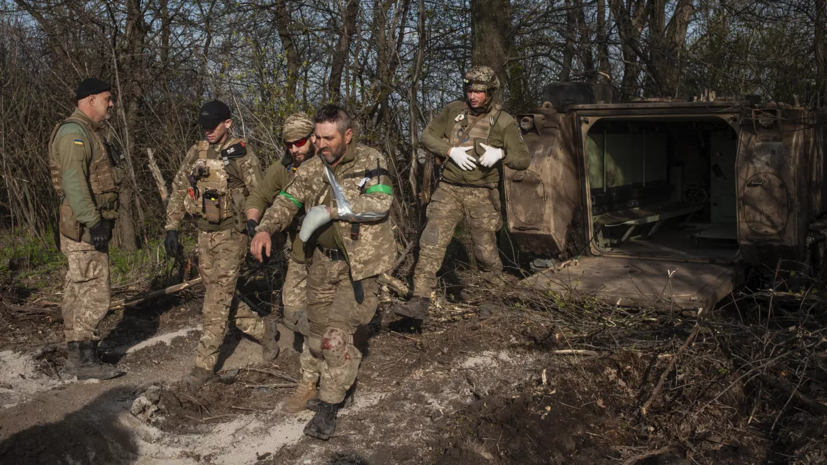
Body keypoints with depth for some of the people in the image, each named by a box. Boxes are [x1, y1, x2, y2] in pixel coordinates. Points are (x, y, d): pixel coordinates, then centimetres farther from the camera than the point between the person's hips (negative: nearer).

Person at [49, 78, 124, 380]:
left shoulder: (87, 133, 20)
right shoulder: (74, 132, -14)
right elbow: (73, 182, -23)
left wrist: (98, 221, 23)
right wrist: (93, 222, -26)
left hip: (89, 226, 11)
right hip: (84, 228, -11)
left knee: (77, 292, 14)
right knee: (96, 294, -9)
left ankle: (76, 355, 22)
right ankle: (84, 361, -3)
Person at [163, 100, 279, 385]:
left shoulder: (242, 155, -8)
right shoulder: (196, 153, 7)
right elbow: (178, 190, 11)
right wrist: (171, 227, 4)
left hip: (231, 234, -6)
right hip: (204, 234, 6)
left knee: (217, 302, -6)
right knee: (222, 296, 13)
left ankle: (205, 365, 2)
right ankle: (263, 330, 32)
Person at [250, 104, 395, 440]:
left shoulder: (371, 162, -9)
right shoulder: (312, 169, 5)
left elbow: (380, 204, -22)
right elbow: (287, 201, 2)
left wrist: (331, 210, -25)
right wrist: (265, 228, -18)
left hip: (359, 263, -5)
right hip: (322, 261, 5)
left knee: (338, 333, -12)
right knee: (318, 326, 14)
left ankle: (329, 405, 2)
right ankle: (310, 380, 37)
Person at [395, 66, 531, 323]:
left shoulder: (503, 122, -2)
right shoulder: (453, 110, 4)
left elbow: (524, 159, -1)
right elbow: (427, 136, 7)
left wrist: (500, 153, -22)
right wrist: (451, 151, -11)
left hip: (481, 195, -1)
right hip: (449, 189, 2)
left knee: (486, 250, 3)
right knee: (431, 242, -11)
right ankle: (420, 302, -11)